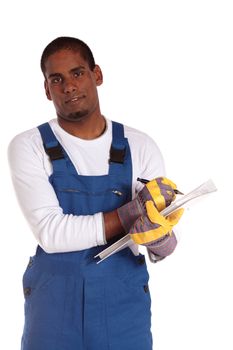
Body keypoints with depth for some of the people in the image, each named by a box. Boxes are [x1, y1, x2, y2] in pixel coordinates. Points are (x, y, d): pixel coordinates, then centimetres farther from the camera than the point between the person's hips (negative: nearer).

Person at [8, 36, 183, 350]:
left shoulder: (140, 147, -1)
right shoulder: (29, 147, -5)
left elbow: (167, 245, -3)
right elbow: (50, 232, -16)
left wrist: (158, 236, -26)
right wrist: (130, 214, -23)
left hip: (126, 311, 2)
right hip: (54, 309, -1)